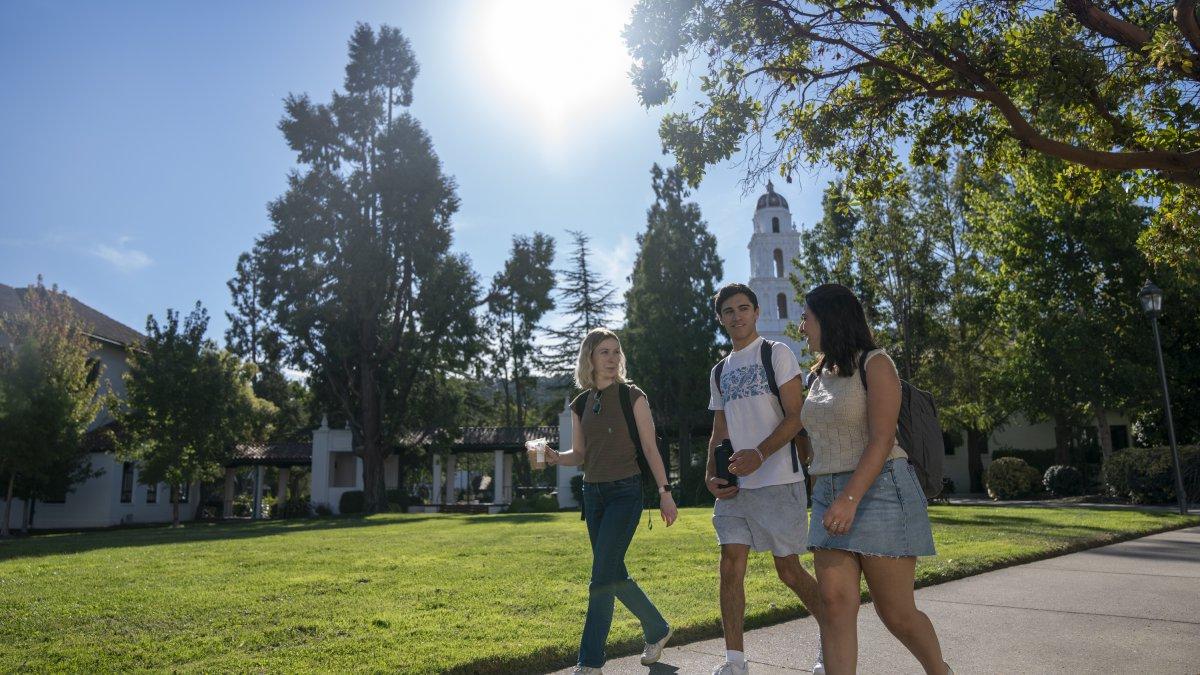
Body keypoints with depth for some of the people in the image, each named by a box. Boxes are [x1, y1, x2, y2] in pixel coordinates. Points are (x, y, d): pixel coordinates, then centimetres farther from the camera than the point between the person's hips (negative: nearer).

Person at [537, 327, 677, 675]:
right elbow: (579, 455, 10)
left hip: (625, 492, -5)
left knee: (602, 576, -11)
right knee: (614, 574, 12)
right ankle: (657, 630, 33)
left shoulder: (632, 396, -4)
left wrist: (665, 492, -9)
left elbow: (650, 448, -4)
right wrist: (555, 456, -11)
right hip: (593, 493, 6)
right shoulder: (581, 404, 8)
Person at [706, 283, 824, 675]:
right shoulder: (719, 371, 17)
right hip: (734, 485, 5)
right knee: (731, 565, -2)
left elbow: (796, 416, -10)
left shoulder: (776, 354, -1)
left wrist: (759, 454, -23)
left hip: (777, 481, -5)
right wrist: (710, 474, 3)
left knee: (788, 570, 3)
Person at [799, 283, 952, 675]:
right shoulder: (821, 375, 15)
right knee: (834, 602, -4)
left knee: (896, 611, 3)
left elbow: (882, 440, -16)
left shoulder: (874, 364, -7)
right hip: (830, 495, 6)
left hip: (878, 491, -6)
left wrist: (850, 499, -25)